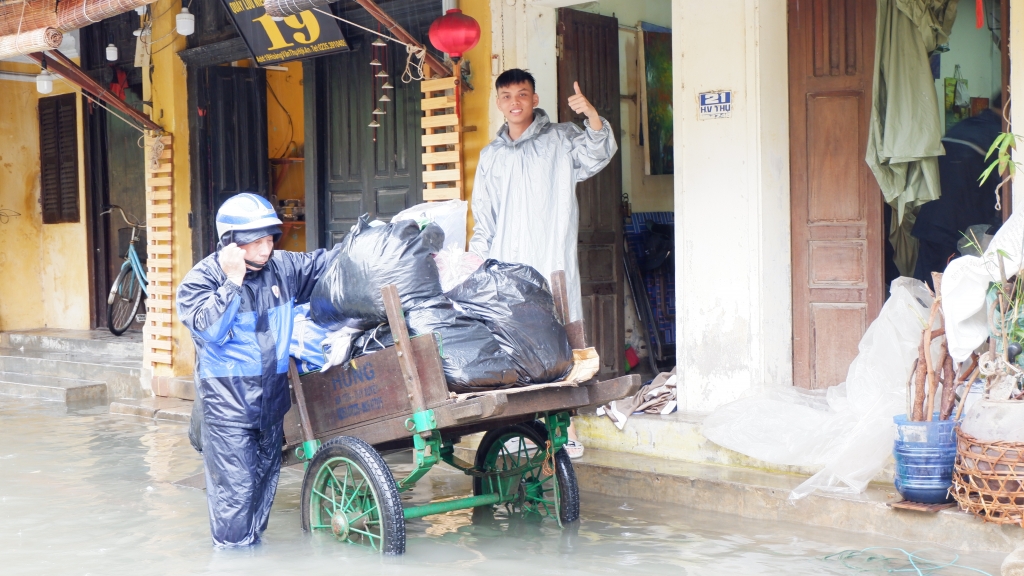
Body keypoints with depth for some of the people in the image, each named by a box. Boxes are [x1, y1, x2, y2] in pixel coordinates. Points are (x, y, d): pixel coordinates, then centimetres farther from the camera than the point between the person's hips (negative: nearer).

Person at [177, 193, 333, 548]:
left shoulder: (283, 267, 2)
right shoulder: (202, 279, -11)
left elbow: (323, 263, 17)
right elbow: (209, 330, -24)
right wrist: (233, 281, -25)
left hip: (273, 396, 6)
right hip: (228, 401, -6)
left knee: (266, 476, 17)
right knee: (234, 483, -6)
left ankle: (253, 541, 34)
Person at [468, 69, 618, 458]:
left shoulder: (560, 140, 6)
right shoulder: (491, 156, 18)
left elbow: (596, 154, -13)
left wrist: (592, 116, -31)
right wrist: (476, 263, 11)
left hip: (553, 264, -3)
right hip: (506, 269, 4)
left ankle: (565, 427, 3)